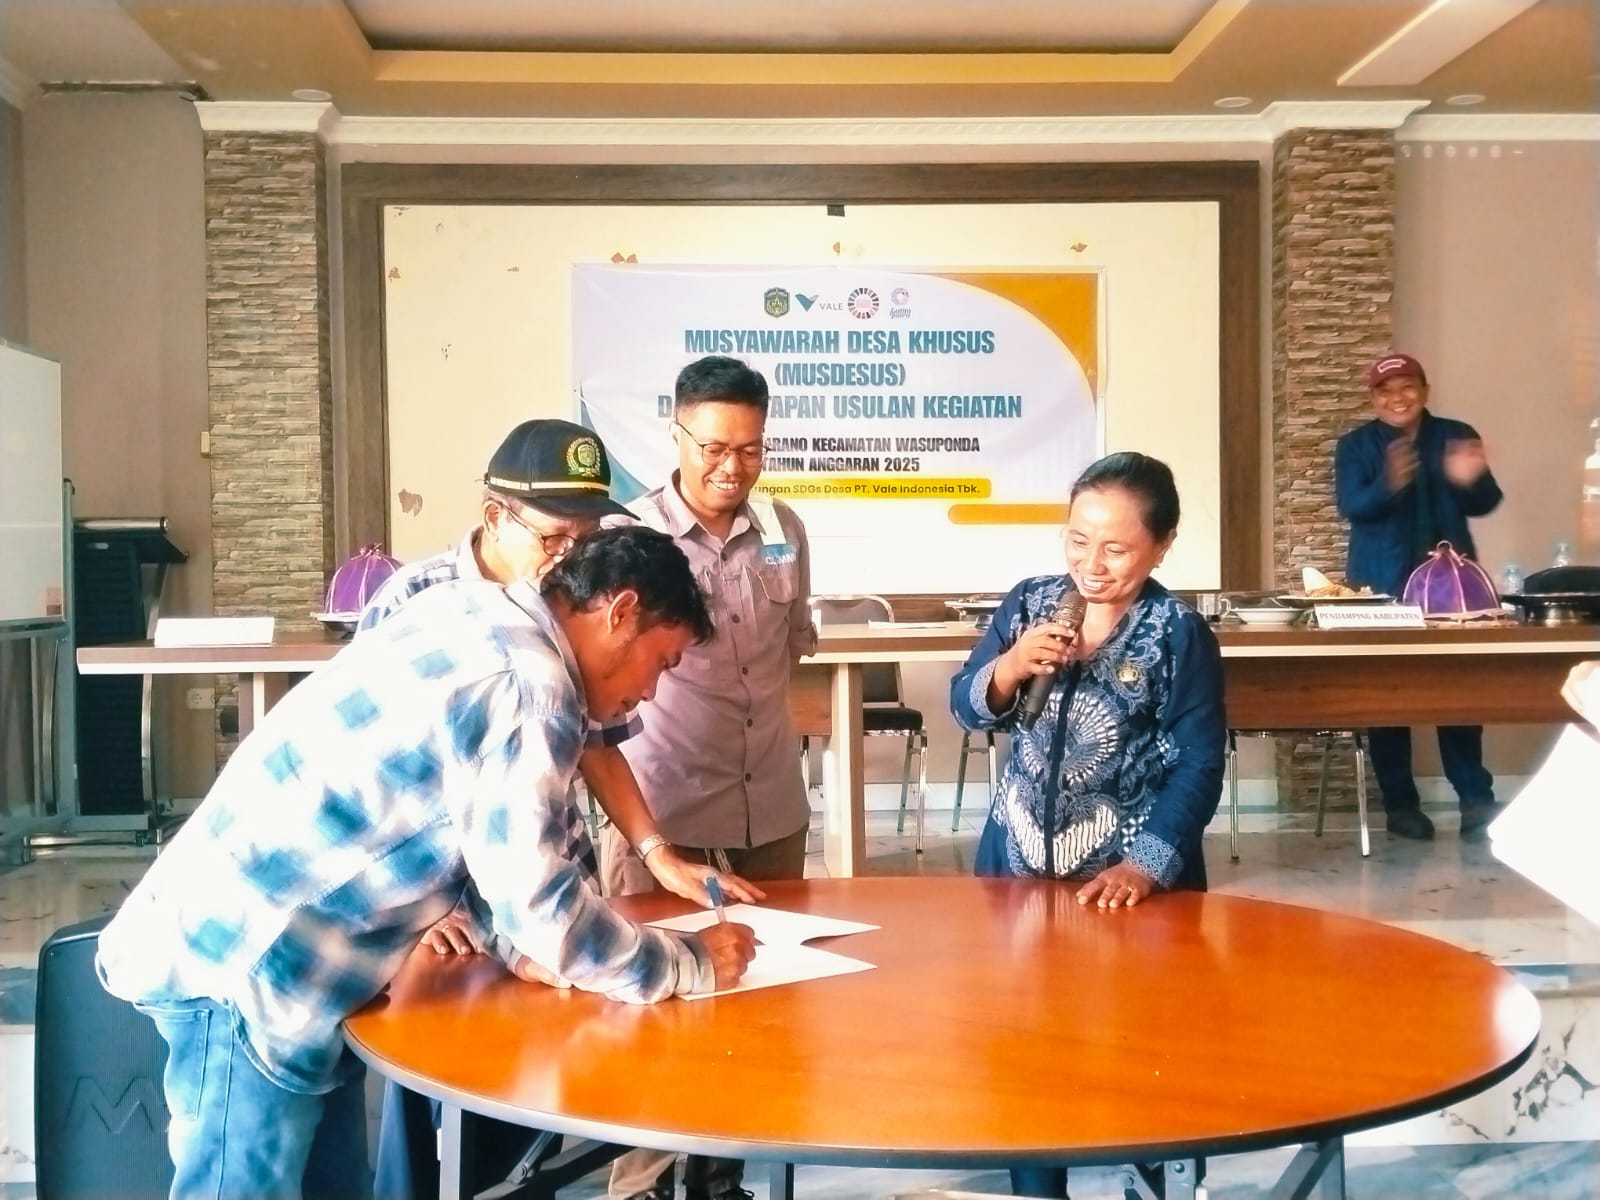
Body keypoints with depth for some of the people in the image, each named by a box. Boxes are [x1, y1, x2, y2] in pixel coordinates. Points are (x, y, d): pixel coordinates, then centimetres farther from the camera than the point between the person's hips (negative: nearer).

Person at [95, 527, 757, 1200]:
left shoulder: (479, 620, 10)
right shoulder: (526, 683, -19)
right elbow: (538, 902, -18)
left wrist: (517, 939, 5)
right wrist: (691, 965, -5)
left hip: (228, 937, 10)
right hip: (239, 964, -10)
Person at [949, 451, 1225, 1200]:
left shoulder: (1180, 635, -9)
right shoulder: (1028, 604, 1)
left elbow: (1199, 766, -11)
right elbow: (966, 710, 2)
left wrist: (1149, 864, -22)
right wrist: (1009, 668, -19)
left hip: (1127, 882, -3)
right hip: (1019, 862, 3)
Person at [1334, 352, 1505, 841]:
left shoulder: (1457, 436, 6)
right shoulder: (1356, 445, 2)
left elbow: (1484, 504, 0)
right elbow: (1351, 507, -12)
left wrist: (1471, 481, -22)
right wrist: (1388, 485, -32)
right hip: (1383, 586, -1)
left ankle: (1477, 798, 8)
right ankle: (1400, 803, 8)